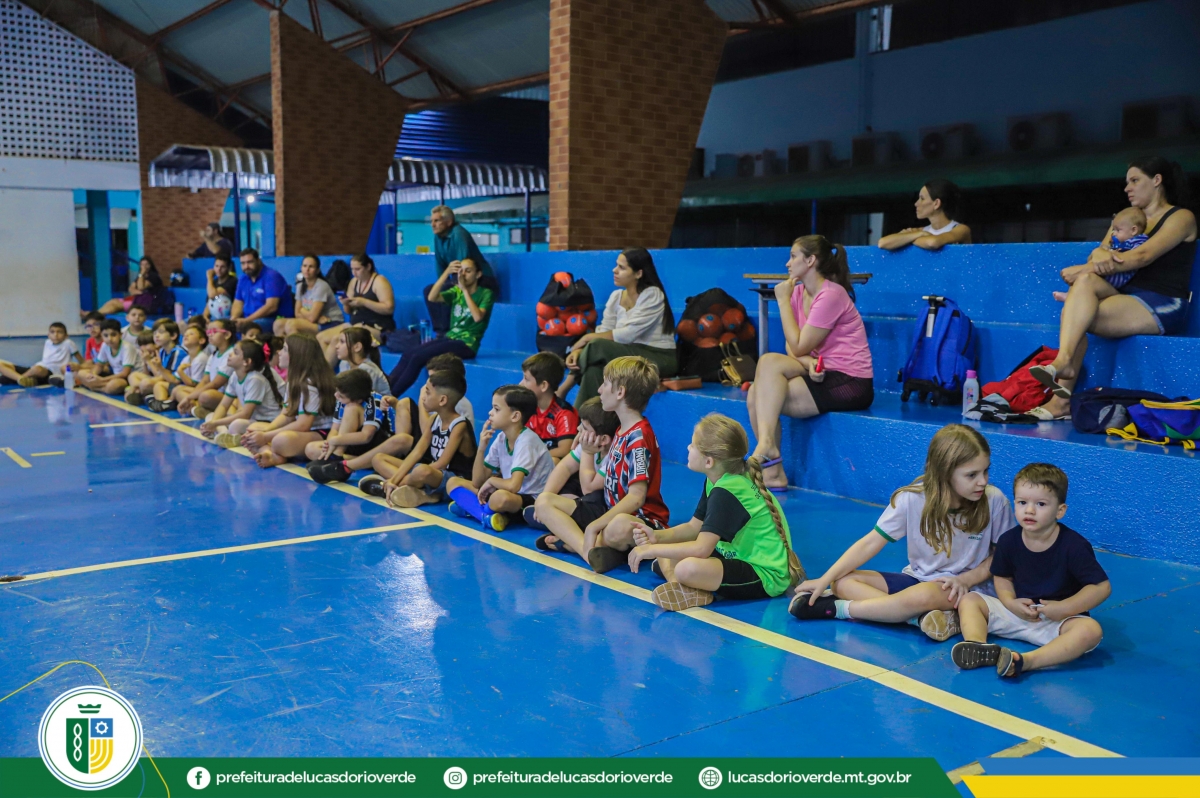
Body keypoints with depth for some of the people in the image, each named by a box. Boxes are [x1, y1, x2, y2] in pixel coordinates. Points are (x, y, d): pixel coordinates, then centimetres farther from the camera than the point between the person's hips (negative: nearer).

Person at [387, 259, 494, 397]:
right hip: (449, 338, 7)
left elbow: (478, 317, -21)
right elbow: (432, 298, -4)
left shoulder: (486, 293, -3)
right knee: (408, 355, -17)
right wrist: (447, 272, -12)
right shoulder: (456, 291, 13)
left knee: (418, 357, -24)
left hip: (466, 344, -6)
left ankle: (390, 396, -22)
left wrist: (465, 289, -18)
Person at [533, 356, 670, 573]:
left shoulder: (639, 436, -15)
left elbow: (636, 497, -25)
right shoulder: (621, 431, 14)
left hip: (642, 518, -10)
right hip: (611, 510, 11)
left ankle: (573, 541, -24)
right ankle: (589, 550, -24)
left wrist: (594, 526, -26)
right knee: (544, 501, -3)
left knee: (620, 527, -47)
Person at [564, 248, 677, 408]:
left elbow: (628, 334, -20)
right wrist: (579, 350, -19)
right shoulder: (616, 296, 8)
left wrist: (588, 338, -15)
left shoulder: (652, 295, -12)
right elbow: (603, 332, 0)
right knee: (595, 367, -28)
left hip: (660, 358, -6)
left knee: (598, 347, -28)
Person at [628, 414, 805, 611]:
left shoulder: (726, 493, -24)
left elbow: (701, 548, -29)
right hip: (743, 558, 11)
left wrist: (652, 550, -19)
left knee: (688, 568, -38)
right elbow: (694, 528, 9)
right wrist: (657, 536, -8)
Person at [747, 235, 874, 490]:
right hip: (821, 374, 8)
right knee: (756, 396, -12)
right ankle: (772, 472, -8)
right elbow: (793, 347, 6)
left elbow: (798, 347, -16)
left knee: (769, 362, -23)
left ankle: (766, 445, -25)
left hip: (850, 383, -8)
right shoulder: (798, 292, 10)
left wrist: (783, 300, -10)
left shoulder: (831, 295, -14)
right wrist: (808, 361, -17)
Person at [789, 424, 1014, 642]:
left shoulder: (995, 501, -16)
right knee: (843, 581, -14)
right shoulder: (912, 499, -14)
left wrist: (965, 579, -18)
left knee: (924, 595, -37)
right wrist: (825, 580, -16)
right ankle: (923, 615, -30)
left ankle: (834, 608, -20)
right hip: (916, 578, 4)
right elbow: (871, 543, -10)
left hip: (964, 588, -3)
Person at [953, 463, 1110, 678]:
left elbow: (1102, 587, -14)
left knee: (1091, 629, -34)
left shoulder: (1074, 545, -15)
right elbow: (1002, 577, 9)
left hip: (1059, 620, -4)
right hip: (1017, 611, 4)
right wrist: (1010, 602, -12)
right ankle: (976, 646, -39)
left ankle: (1026, 661, -49)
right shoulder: (1009, 540, -5)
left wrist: (1064, 608, -22)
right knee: (969, 600, -8)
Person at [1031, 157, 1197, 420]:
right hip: (1127, 297, 6)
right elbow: (1099, 252, 7)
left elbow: (1143, 256, -14)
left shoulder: (1181, 218, 2)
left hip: (1164, 307, -6)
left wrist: (1085, 269, -19)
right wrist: (1101, 256, -19)